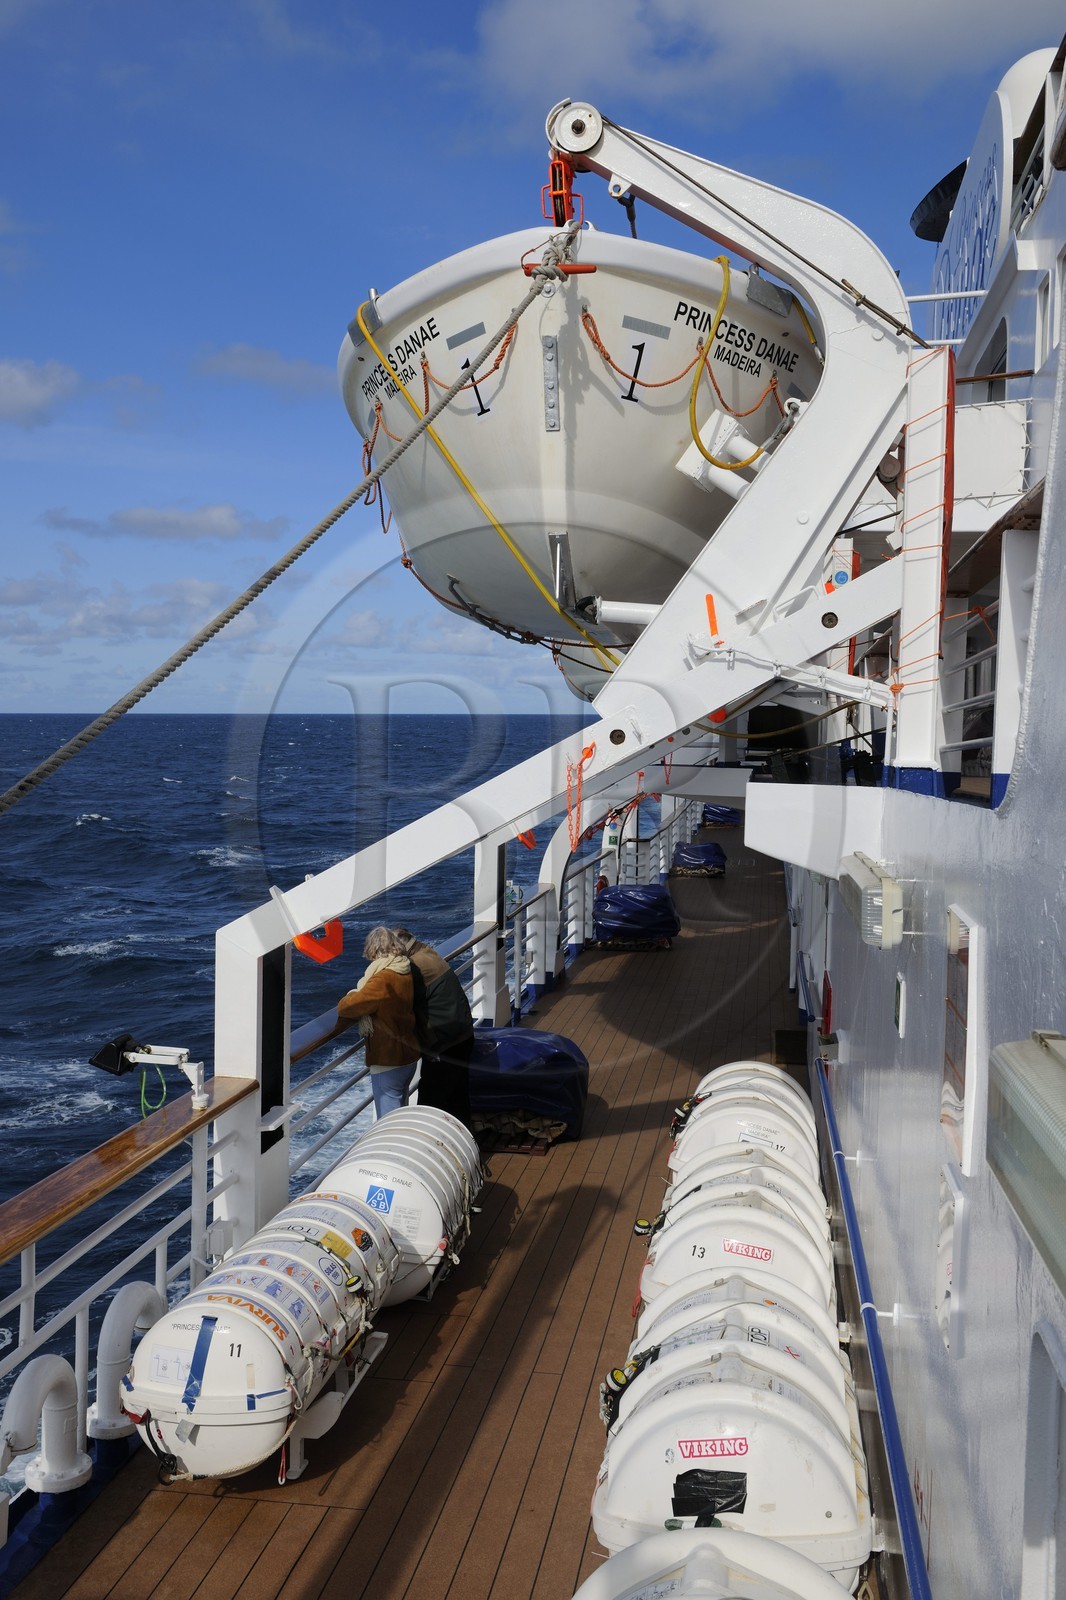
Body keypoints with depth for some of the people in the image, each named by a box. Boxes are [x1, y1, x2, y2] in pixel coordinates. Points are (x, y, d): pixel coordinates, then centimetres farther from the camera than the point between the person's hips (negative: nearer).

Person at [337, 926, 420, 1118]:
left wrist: (353, 994, -2)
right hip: (409, 1057, 8)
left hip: (388, 1062, -8)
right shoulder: (406, 974, 3)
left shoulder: (383, 980, -23)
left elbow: (347, 1007, -22)